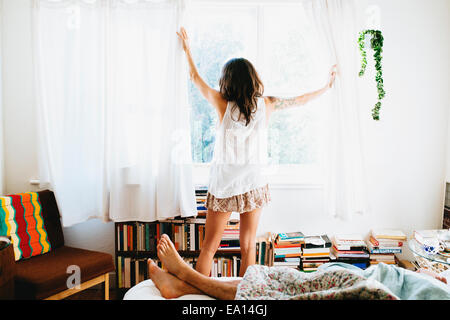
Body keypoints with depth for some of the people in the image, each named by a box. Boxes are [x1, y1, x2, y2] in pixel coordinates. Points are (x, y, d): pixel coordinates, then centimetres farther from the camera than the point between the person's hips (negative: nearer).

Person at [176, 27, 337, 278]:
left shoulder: (223, 104, -8)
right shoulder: (266, 105, -4)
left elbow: (196, 79, 8)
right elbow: (300, 100, 12)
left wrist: (187, 50, 24)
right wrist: (326, 87, 28)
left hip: (224, 185, -1)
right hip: (253, 184, 2)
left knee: (209, 247, 9)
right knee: (248, 246, 13)